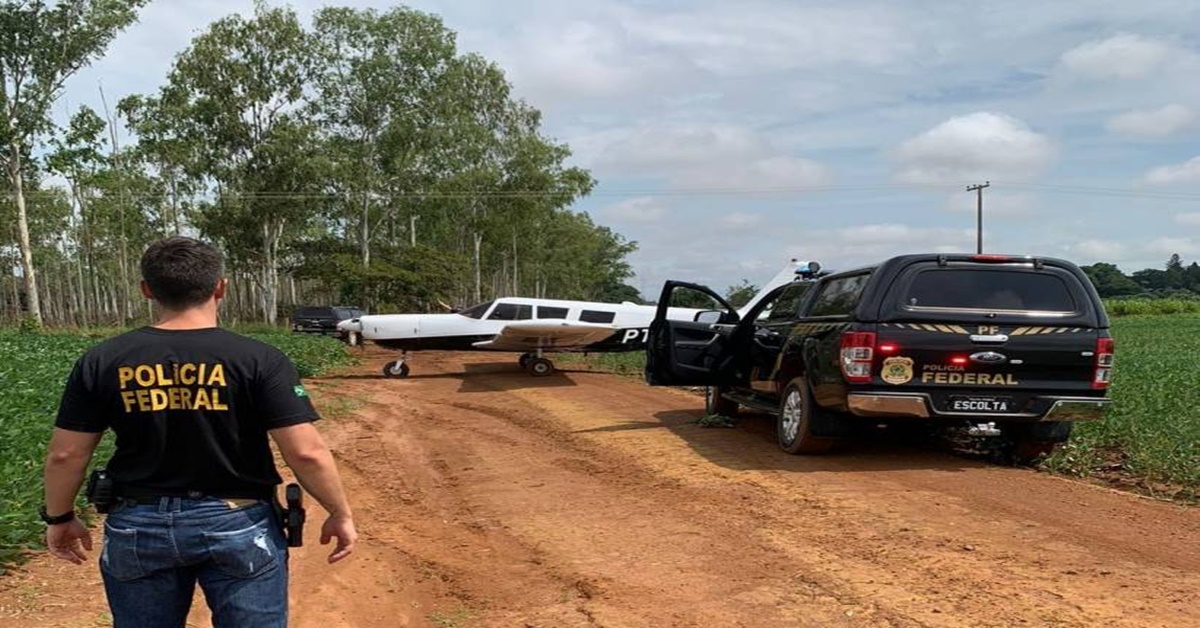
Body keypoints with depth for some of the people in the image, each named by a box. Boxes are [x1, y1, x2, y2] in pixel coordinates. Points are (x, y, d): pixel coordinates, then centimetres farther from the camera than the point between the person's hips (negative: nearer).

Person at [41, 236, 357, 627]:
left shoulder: (102, 362, -3)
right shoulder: (259, 360, -12)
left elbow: (66, 454, 1)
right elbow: (306, 452, -16)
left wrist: (59, 517, 18)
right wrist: (340, 514, -3)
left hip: (138, 528, 3)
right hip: (238, 524, -2)